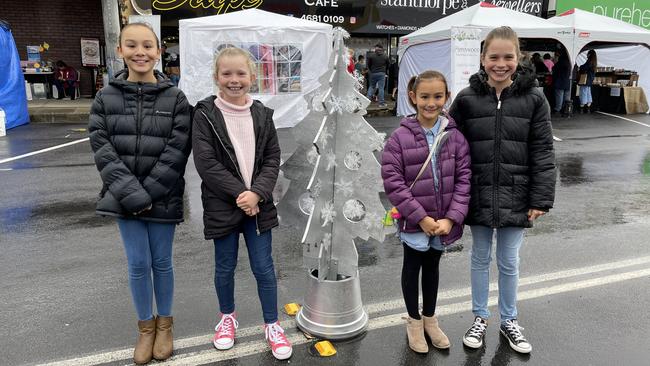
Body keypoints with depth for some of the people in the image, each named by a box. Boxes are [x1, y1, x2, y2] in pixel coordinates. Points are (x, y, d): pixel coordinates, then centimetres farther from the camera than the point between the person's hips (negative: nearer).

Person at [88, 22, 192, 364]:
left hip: (162, 196, -1)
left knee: (161, 262, 10)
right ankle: (145, 326, 29)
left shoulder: (175, 98, -4)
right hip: (124, 196, 1)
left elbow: (176, 152, -9)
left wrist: (148, 193, -13)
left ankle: (164, 323, 32)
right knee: (138, 264, 7)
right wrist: (132, 194, -15)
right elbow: (102, 149, -5)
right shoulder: (106, 96, 0)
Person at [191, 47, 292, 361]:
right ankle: (227, 316, 39)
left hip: (257, 203, 2)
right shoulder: (205, 114, -6)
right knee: (225, 267, 14)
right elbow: (205, 162, -13)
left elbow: (272, 159, 0)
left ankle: (272, 324, 26)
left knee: (264, 267, 8)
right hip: (222, 205, -2)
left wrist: (256, 193, -14)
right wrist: (239, 193, -17)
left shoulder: (262, 115, 3)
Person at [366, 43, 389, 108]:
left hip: (373, 73, 0)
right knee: (381, 88, 1)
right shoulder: (385, 56, 3)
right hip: (382, 74, 0)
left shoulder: (371, 56, -1)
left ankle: (368, 99, 7)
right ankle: (381, 103, 2)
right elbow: (387, 66, 10)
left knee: (371, 87, 16)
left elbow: (368, 65, 5)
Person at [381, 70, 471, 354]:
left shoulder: (455, 136, -5)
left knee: (432, 266, 21)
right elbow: (392, 181, -16)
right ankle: (414, 321, 37)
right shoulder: (400, 137, -14)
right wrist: (421, 217, -17)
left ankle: (430, 318, 42)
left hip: (443, 221, 3)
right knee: (412, 267, 16)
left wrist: (451, 218, -13)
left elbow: (464, 178, -5)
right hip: (413, 221, -3)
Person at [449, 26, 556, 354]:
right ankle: (480, 318, 34)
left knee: (509, 262, 14)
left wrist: (540, 200, -6)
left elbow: (542, 153, -3)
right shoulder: (466, 98, -4)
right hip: (478, 196, 1)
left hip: (515, 198, 0)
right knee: (480, 258, 16)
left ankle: (509, 320, 35)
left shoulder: (533, 98, -4)